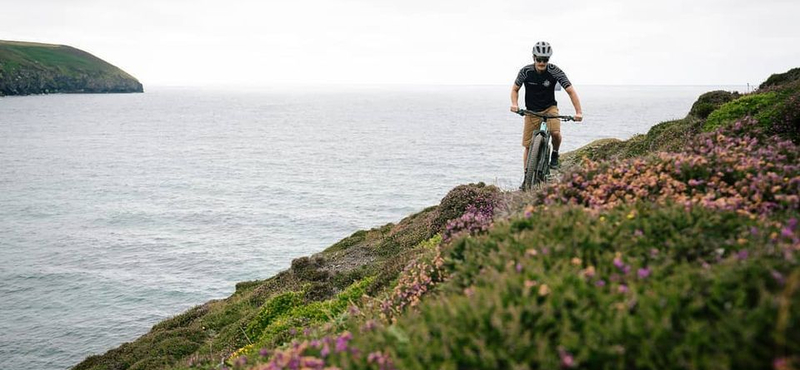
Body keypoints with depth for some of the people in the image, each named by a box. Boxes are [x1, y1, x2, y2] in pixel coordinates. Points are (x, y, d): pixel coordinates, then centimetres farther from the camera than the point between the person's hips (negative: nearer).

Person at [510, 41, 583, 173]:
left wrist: (578, 112, -28)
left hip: (549, 108, -1)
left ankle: (555, 154, 2)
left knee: (555, 132, -30)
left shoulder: (555, 72, -18)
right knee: (528, 147, -1)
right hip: (531, 111, 1)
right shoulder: (526, 71, -14)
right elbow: (515, 89, -1)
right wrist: (514, 104, -21)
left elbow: (571, 91, -17)